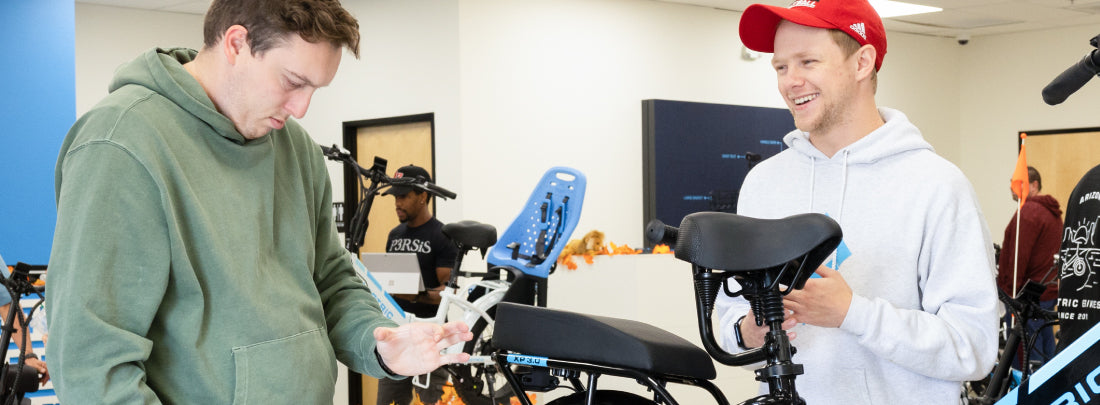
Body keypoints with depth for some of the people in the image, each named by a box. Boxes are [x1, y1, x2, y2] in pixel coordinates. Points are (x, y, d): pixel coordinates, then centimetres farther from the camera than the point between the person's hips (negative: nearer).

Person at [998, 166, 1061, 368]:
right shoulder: (1053, 212, 18)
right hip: (1049, 291, 11)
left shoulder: (1028, 211, -14)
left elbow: (1019, 257, -19)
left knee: (1025, 358, -9)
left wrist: (1011, 291, -17)